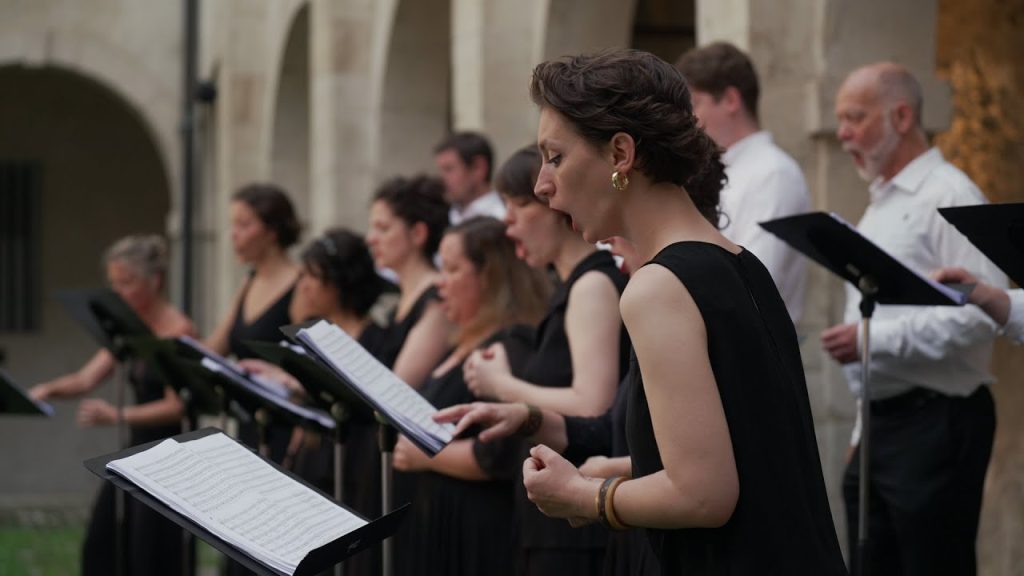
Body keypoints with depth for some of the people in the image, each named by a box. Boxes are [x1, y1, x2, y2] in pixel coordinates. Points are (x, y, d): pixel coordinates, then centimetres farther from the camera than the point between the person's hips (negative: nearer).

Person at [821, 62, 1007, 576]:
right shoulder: (880, 203, 19)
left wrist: (875, 338, -21)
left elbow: (980, 313, -22)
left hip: (935, 423, -9)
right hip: (880, 424, 9)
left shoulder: (949, 196, -11)